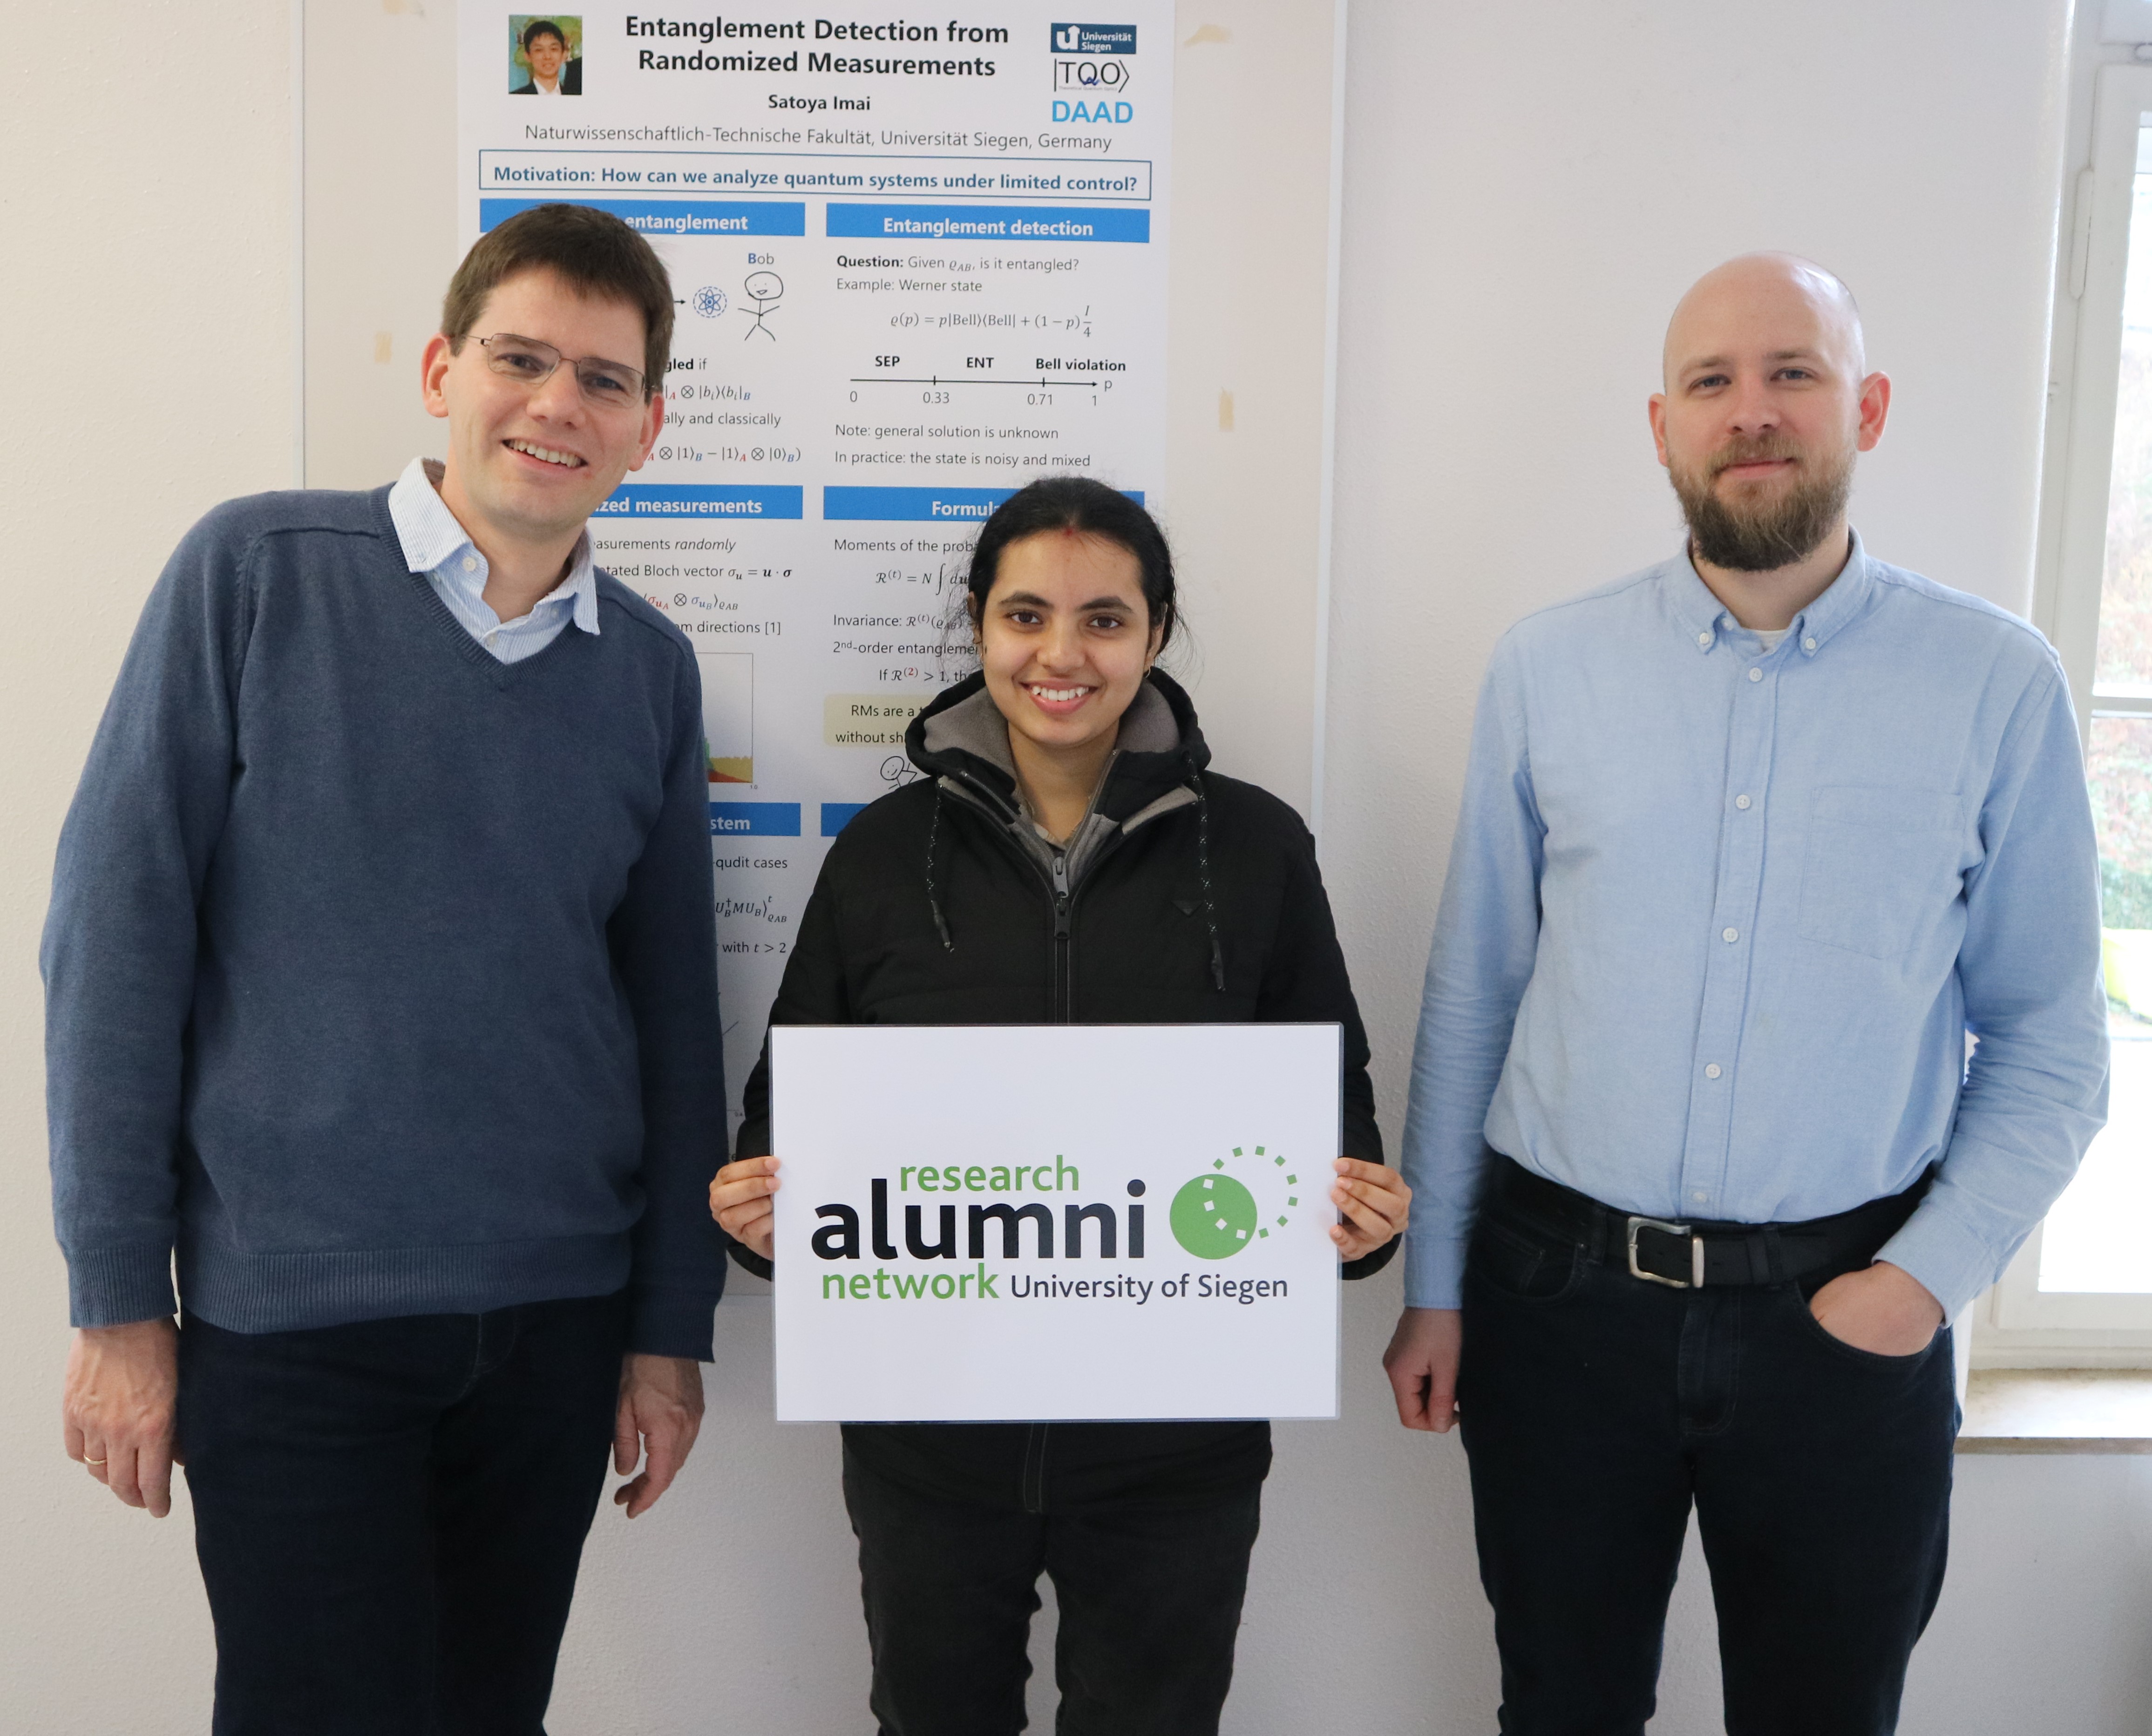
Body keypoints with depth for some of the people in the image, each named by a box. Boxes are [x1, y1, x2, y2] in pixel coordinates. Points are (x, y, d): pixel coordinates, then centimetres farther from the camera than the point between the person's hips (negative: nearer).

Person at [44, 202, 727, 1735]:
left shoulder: (652, 666, 4)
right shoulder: (259, 571, -5)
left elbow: (674, 1004, 7)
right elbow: (118, 924, -6)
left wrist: (674, 1321, 7)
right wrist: (117, 1294, -6)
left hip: (558, 1314, 4)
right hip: (291, 1315, -3)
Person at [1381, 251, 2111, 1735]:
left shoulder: (1998, 684, -3)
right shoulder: (1547, 667, -1)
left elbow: (2049, 1042, 2)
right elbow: (1470, 996, 3)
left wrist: (1926, 1276, -10)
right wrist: (1434, 1283, 4)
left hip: (1847, 1316, 0)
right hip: (1560, 1292, 1)